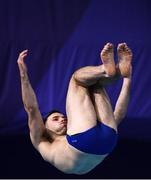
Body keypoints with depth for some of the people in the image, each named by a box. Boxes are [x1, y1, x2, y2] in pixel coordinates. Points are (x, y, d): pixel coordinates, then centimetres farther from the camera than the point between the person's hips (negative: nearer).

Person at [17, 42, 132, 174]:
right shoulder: (44, 144, 37)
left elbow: (118, 116, 39)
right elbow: (32, 109, 23)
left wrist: (127, 80, 33)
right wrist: (23, 75, 14)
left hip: (106, 141, 4)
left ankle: (120, 71, -6)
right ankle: (106, 70, -11)